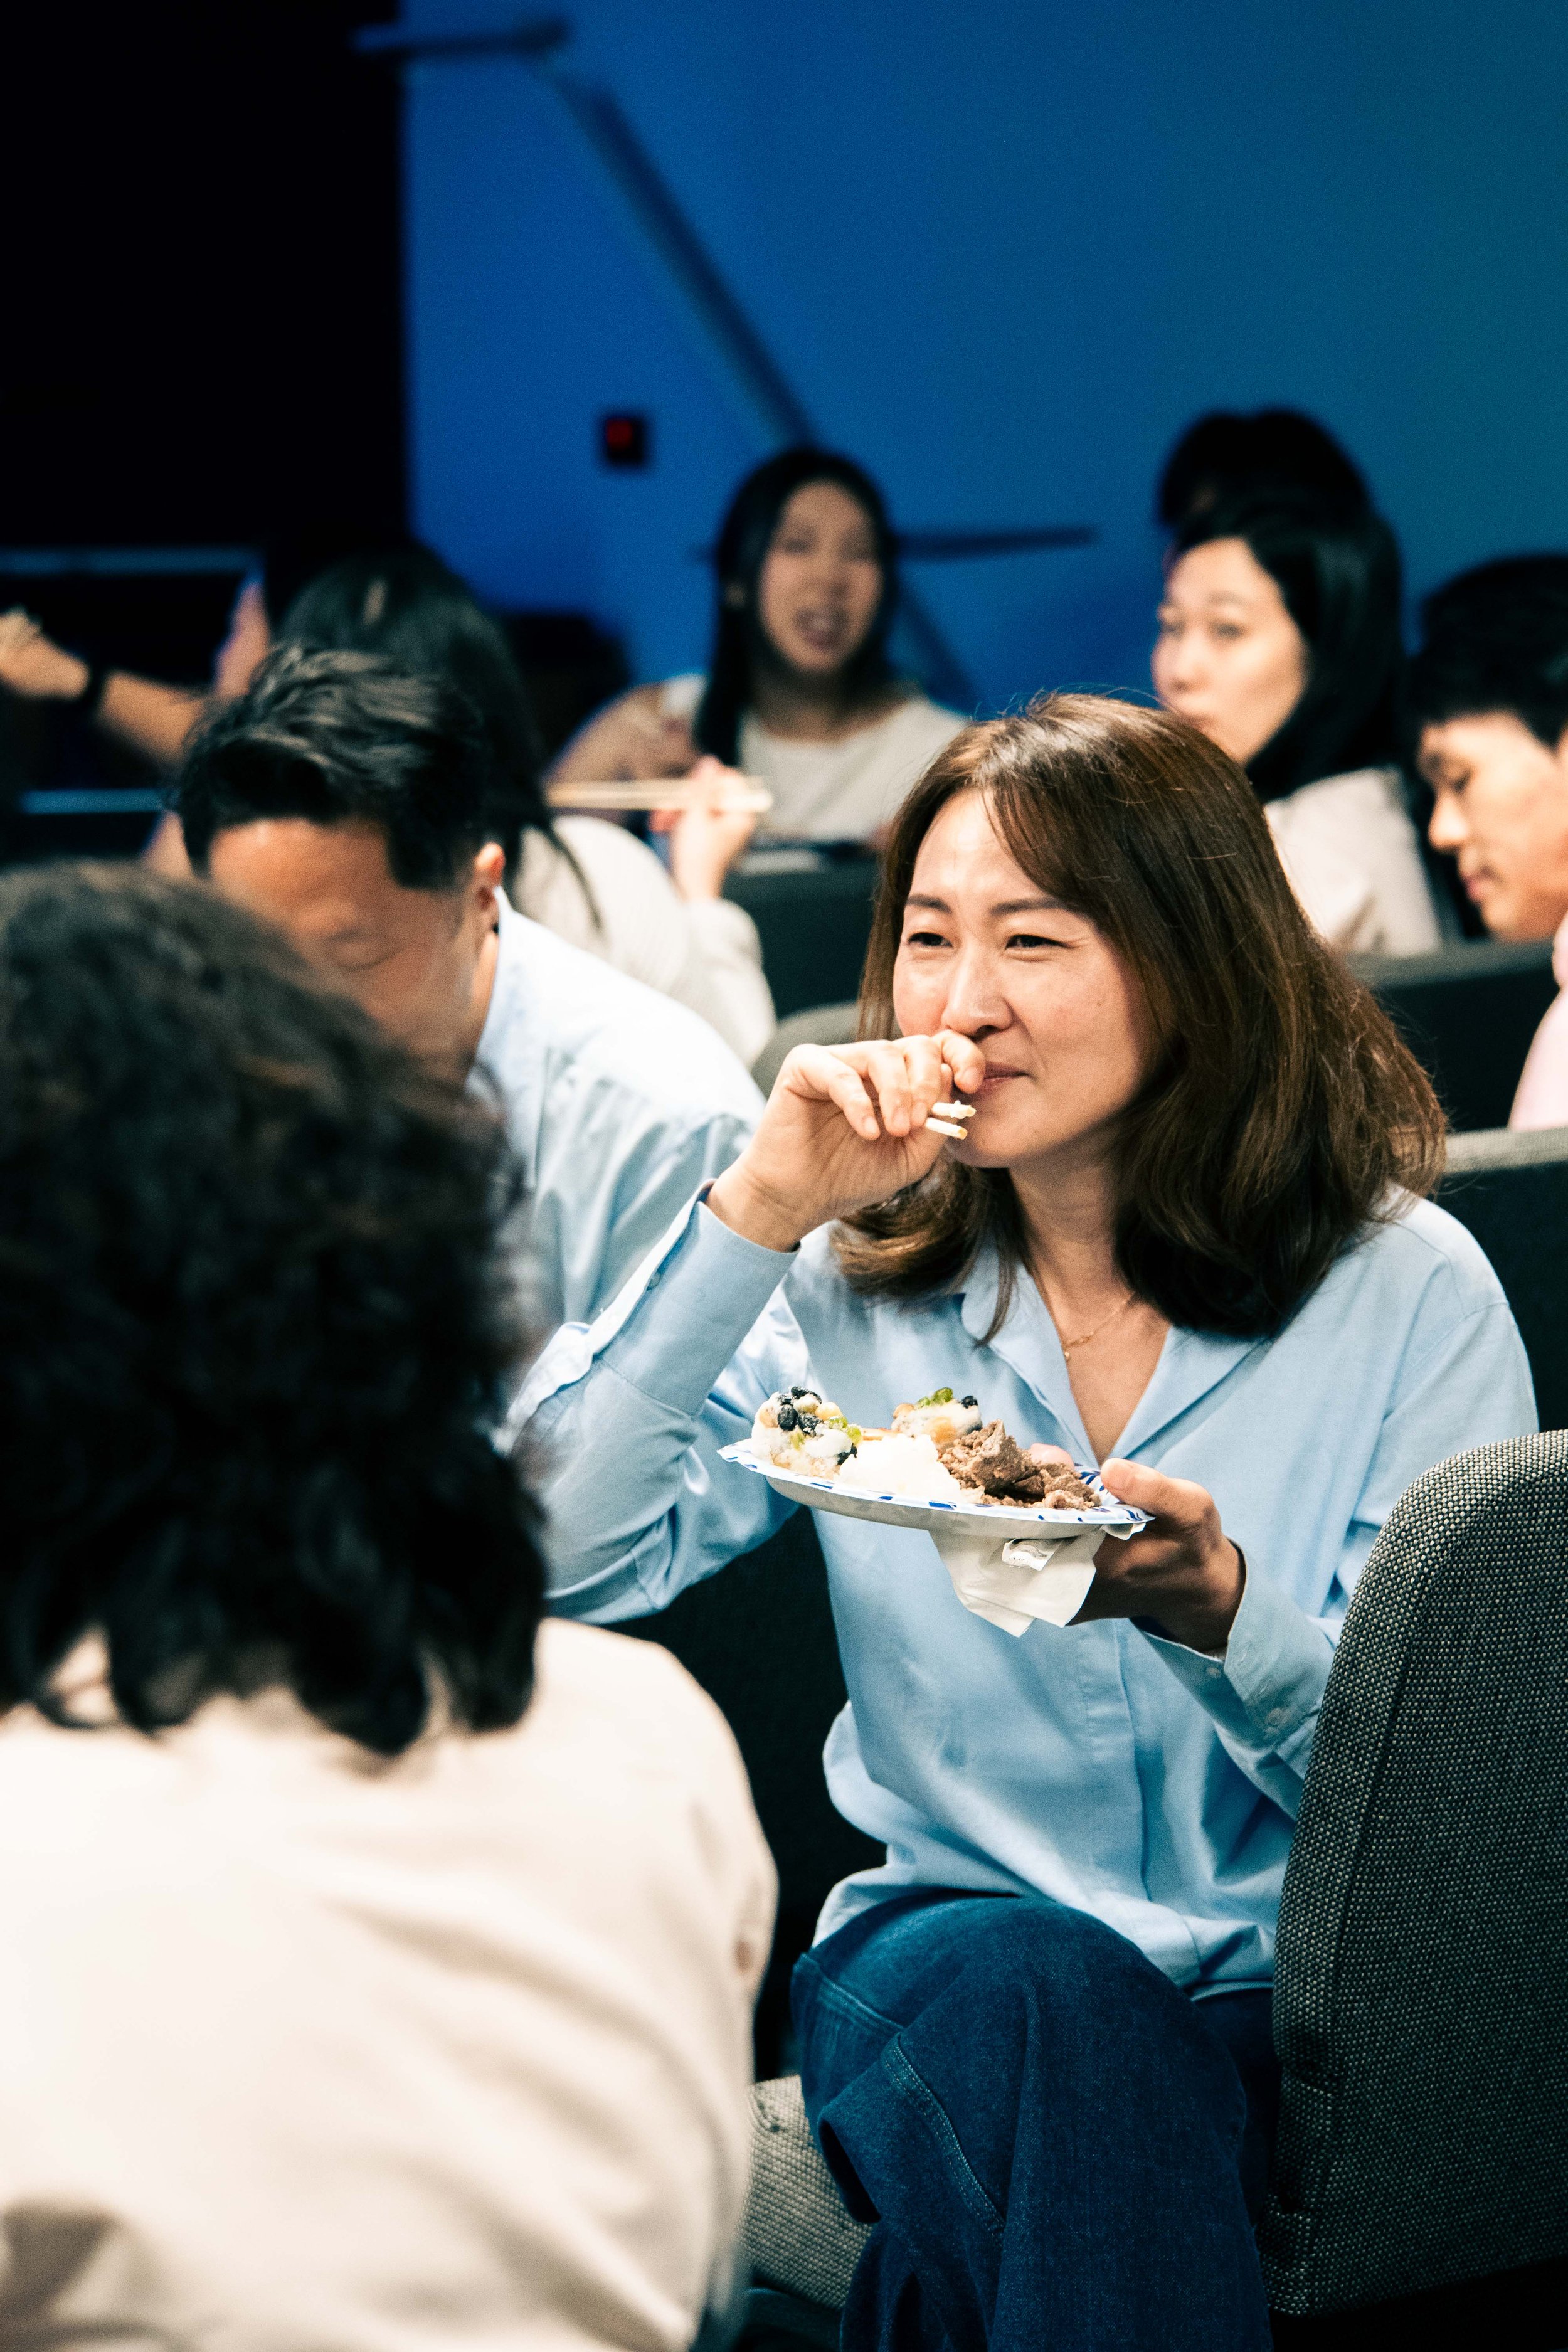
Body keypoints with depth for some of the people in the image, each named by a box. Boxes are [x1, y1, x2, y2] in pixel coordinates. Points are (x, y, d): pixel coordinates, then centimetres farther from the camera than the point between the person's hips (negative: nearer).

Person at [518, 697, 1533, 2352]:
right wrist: (755, 1215, -13)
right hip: (939, 1952, 2)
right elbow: (554, 1560, -8)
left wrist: (1220, 1613, -23)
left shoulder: (1406, 1292, -1)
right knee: (1025, 1987, -33)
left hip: (1304, 2011, -1)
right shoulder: (855, 1284, 6)